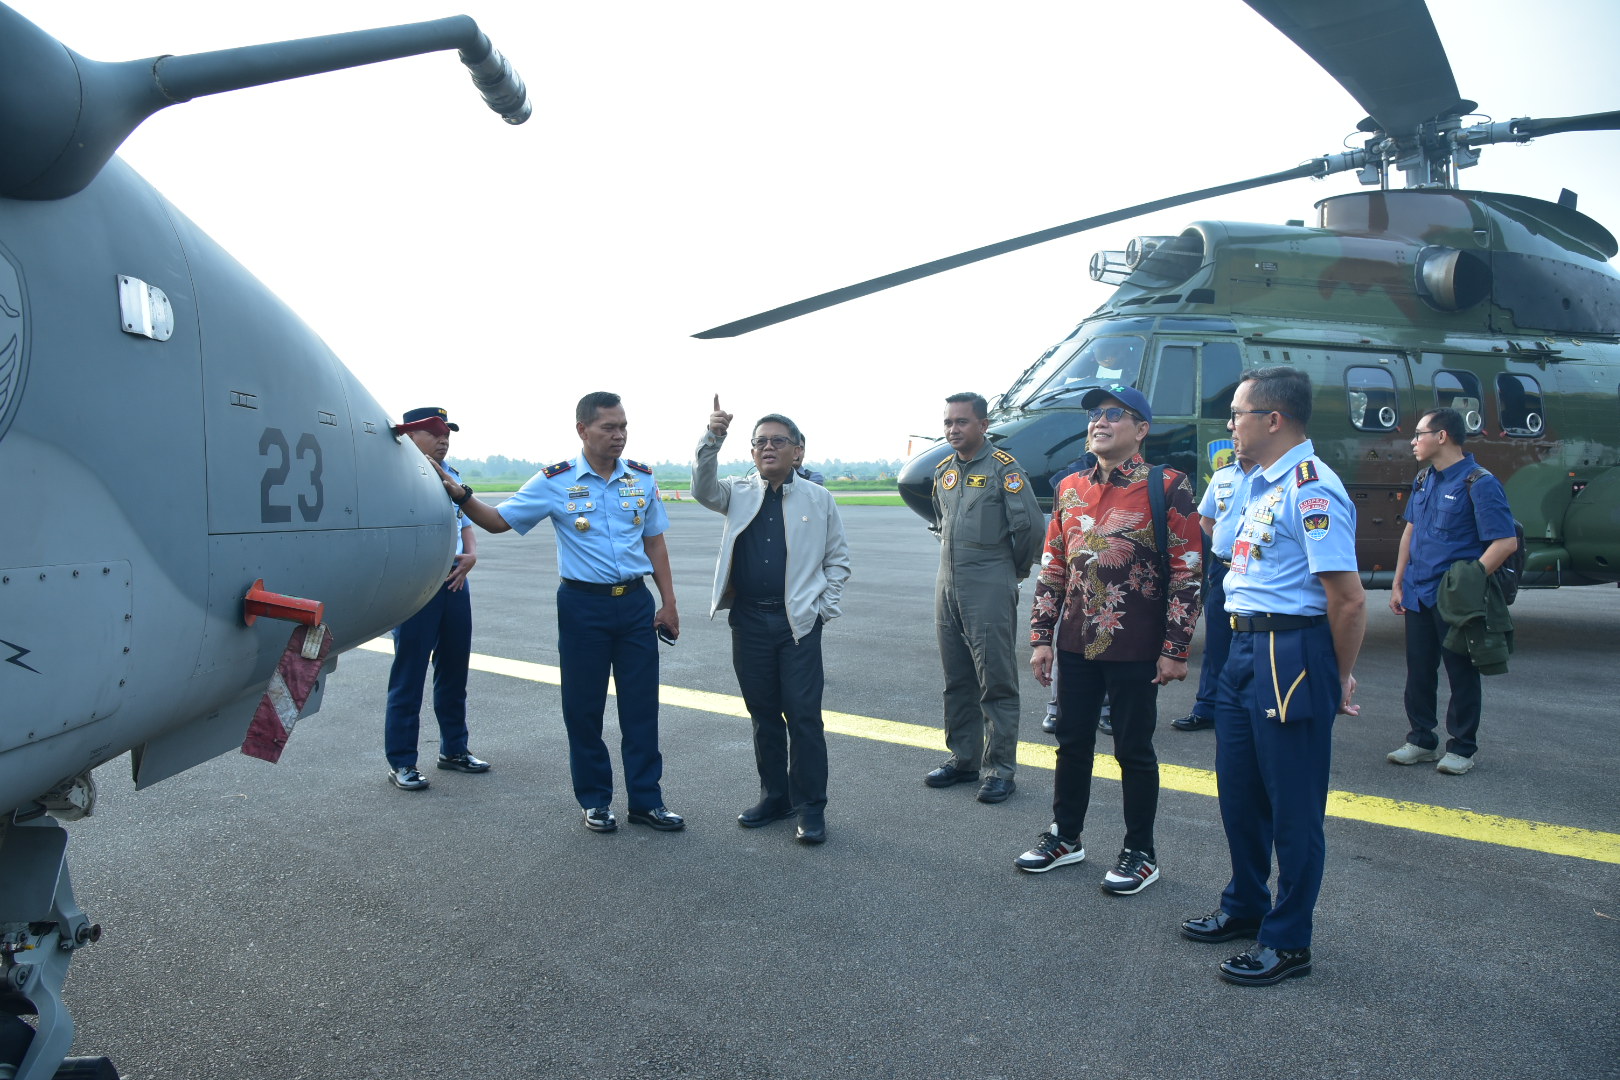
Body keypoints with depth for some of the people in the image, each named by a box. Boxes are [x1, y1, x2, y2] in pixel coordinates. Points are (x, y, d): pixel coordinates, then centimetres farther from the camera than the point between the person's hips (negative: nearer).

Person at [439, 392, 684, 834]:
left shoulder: (642, 478, 4)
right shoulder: (555, 482, -4)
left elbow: (654, 542, 11)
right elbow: (499, 520, 0)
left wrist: (668, 603, 7)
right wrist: (461, 496, -19)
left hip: (636, 603, 2)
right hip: (583, 604, -2)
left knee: (641, 705, 6)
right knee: (583, 707, 6)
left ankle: (646, 800, 19)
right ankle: (595, 801, 22)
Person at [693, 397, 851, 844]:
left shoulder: (819, 499, 3)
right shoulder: (739, 494, 8)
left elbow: (838, 557, 7)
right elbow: (703, 489, -12)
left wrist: (826, 607, -2)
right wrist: (712, 438, -24)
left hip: (799, 622, -3)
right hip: (749, 620, 3)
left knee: (803, 715, -2)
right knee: (763, 714, 12)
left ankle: (811, 806, 9)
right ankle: (774, 797, 25)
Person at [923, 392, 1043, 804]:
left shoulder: (1003, 468, -9)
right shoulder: (944, 470, 13)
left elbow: (1029, 526, -14)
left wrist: (1012, 570, -2)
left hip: (989, 591, -7)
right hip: (947, 586, 7)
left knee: (996, 681, -2)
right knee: (957, 681, 13)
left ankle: (1000, 769, 5)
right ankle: (963, 759, 24)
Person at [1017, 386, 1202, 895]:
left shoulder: (1168, 487, -8)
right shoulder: (1070, 489, 8)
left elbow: (1186, 574, -9)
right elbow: (1052, 569, 12)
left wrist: (1175, 649, -12)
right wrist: (1041, 637, 8)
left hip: (1136, 650, -5)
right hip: (1076, 644, 5)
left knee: (1134, 751, 6)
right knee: (1072, 741, 15)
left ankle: (1141, 854, 22)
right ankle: (1065, 837, 31)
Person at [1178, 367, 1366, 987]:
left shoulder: (1311, 489, -18)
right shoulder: (1263, 483, 14)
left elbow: (1348, 599, -20)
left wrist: (1340, 680, -9)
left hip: (1291, 652, -10)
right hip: (1246, 649, 10)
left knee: (1293, 806, 3)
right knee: (1239, 790, 19)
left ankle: (1287, 942, 17)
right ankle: (1245, 907, 37)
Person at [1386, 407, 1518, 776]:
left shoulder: (1479, 484, -13)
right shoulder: (1424, 479, 10)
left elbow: (1506, 541, -17)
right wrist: (1398, 583, 13)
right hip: (1418, 595, 7)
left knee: (1461, 674, 6)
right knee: (1418, 672, 13)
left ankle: (1462, 748, 17)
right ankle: (1421, 740, 26)